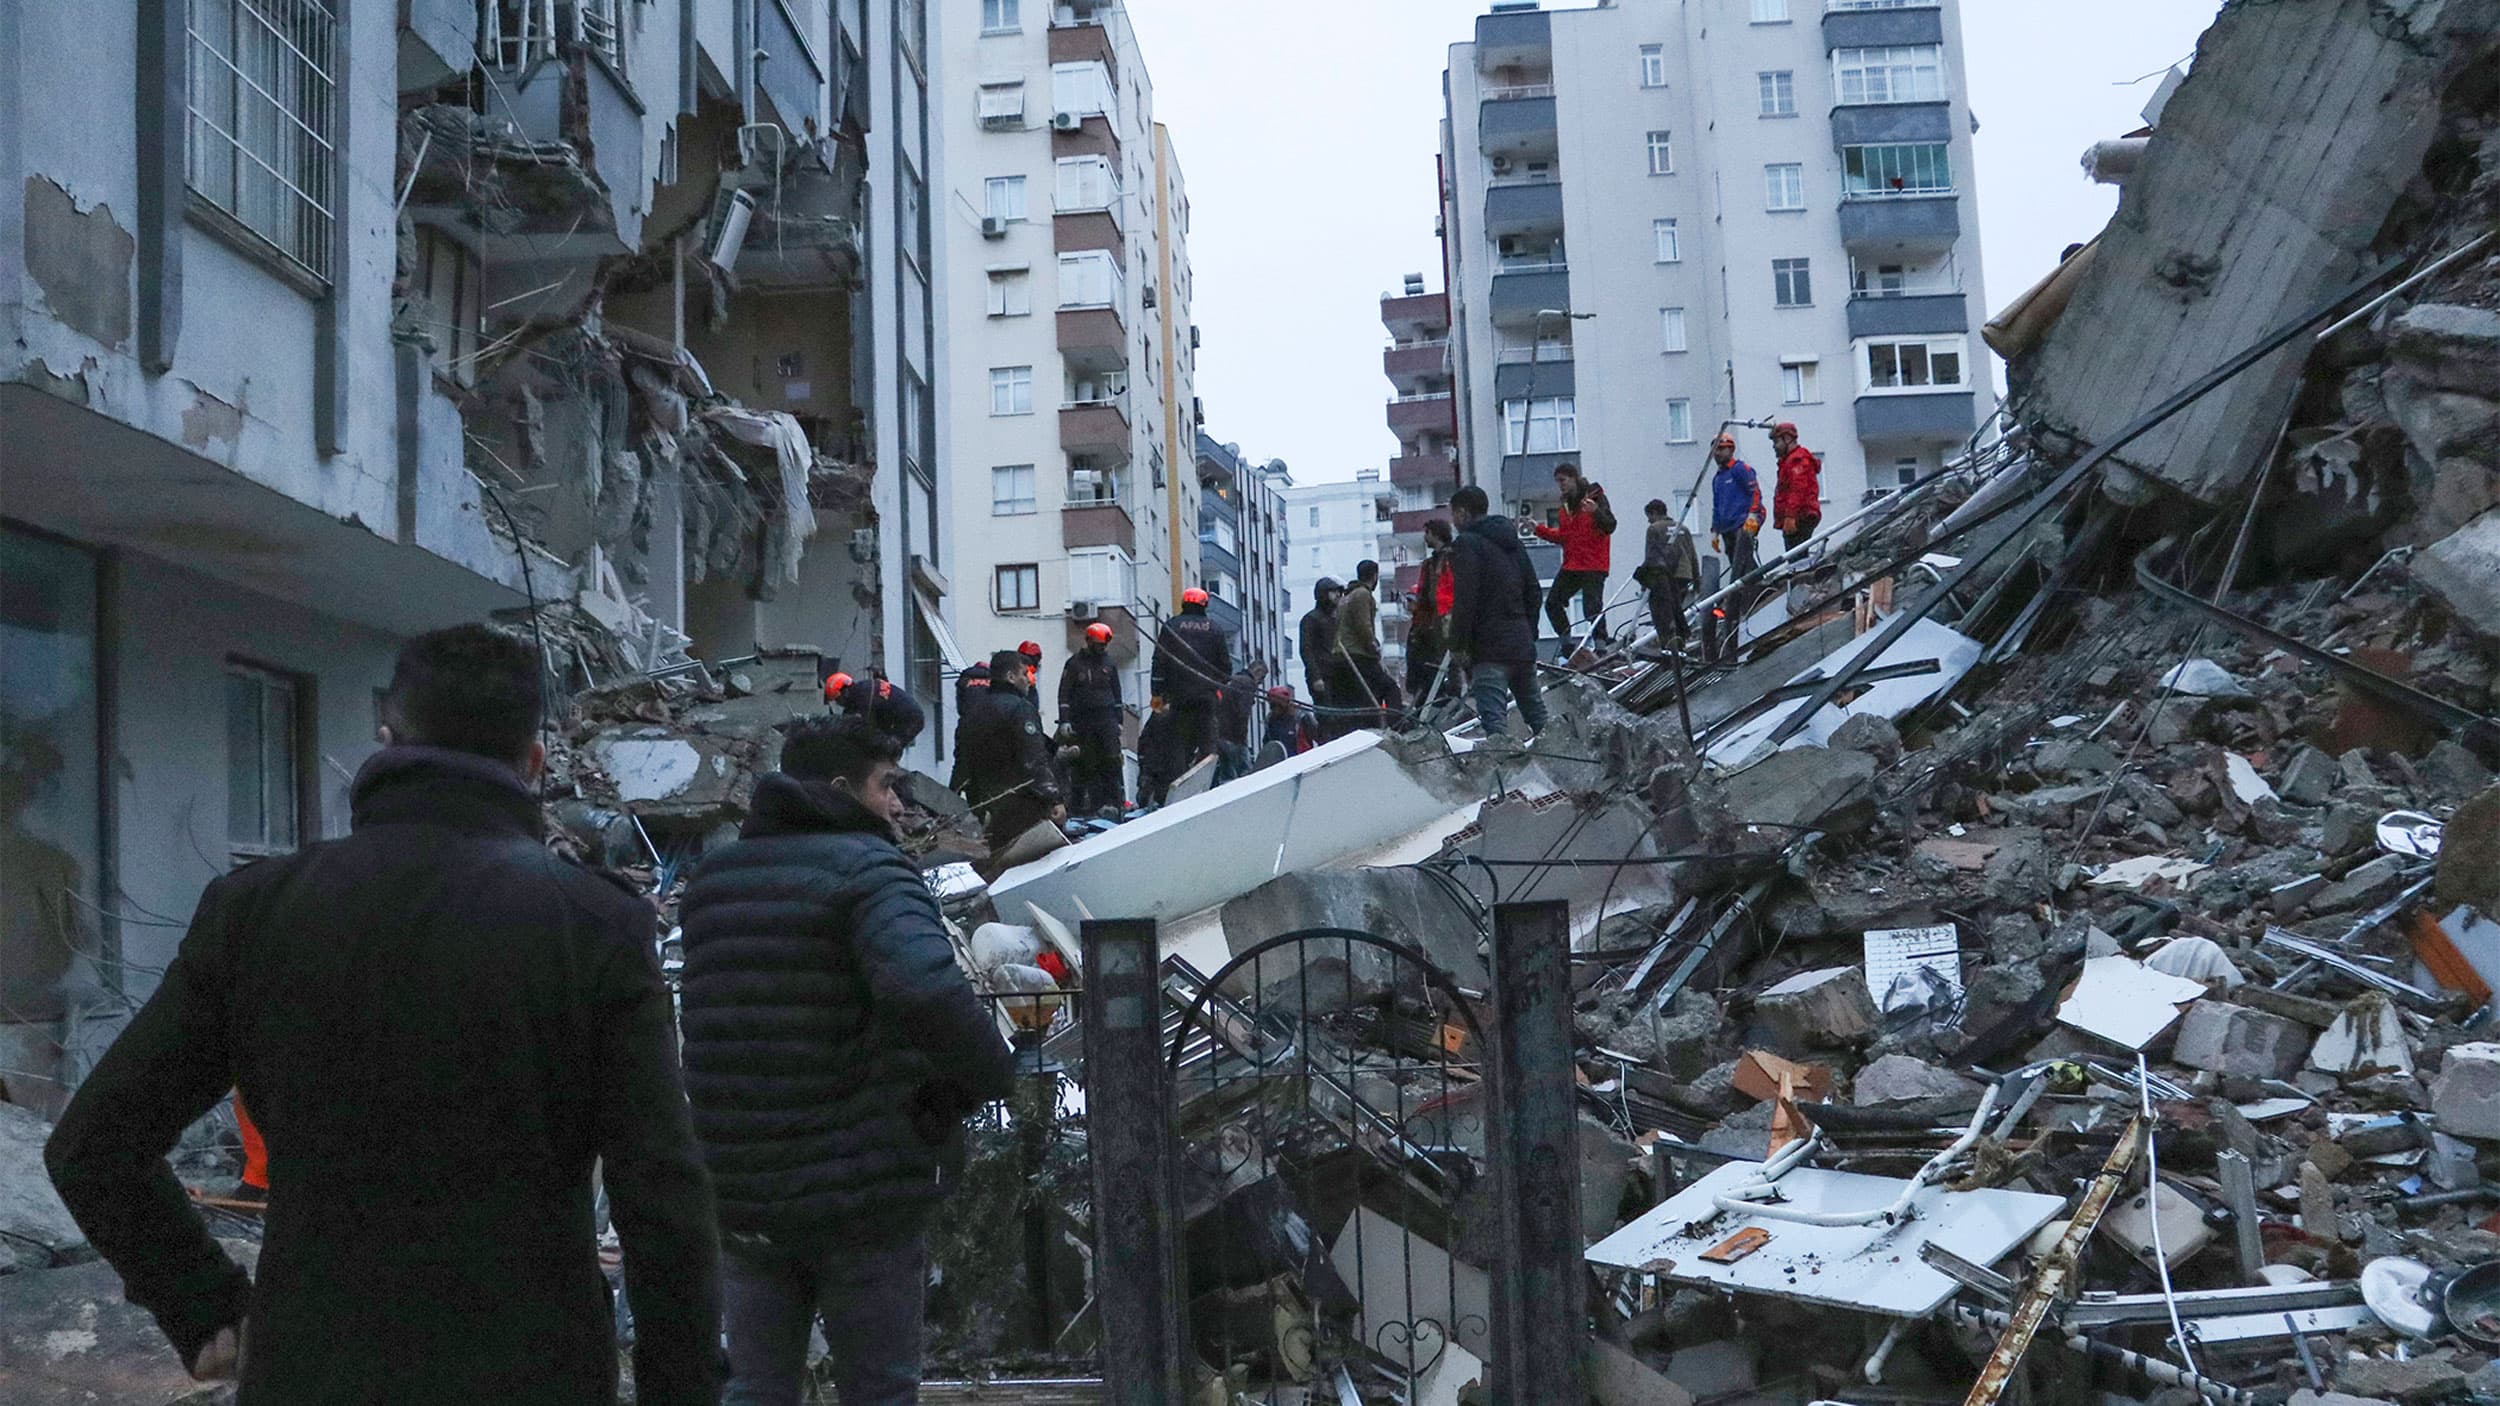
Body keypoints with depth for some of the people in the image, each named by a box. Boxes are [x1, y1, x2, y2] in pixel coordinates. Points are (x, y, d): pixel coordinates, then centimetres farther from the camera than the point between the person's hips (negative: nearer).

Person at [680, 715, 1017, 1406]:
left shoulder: (711, 879, 11)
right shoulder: (865, 869, -14)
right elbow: (925, 987, -33)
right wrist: (992, 1072, -17)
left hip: (740, 1189, 6)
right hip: (861, 1190, -6)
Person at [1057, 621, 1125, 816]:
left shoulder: (1109, 663, 12)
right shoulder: (1075, 663, 2)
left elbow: (1116, 693, 19)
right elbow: (1064, 693, 0)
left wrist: (1118, 720, 14)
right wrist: (1064, 720, -8)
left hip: (1107, 719, 3)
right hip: (1082, 719, -3)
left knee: (1112, 760, -5)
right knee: (1086, 763, 0)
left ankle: (1116, 801, -3)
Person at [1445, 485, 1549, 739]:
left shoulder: (1466, 544, -7)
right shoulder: (1512, 541, 20)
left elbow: (1465, 599, -15)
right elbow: (1533, 591, 21)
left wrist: (1457, 644, -10)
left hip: (1490, 646, -8)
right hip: (1522, 642, 8)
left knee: (1493, 718, -16)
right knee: (1537, 716, 15)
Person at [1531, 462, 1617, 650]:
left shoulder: (1595, 497, -7)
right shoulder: (1566, 504, 16)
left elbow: (1610, 527, -17)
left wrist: (1596, 512, -35)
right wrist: (1538, 529, 16)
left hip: (1593, 566, -8)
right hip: (1571, 565, 8)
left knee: (1592, 608, -13)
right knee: (1552, 603, 5)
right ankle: (1567, 646, 13)